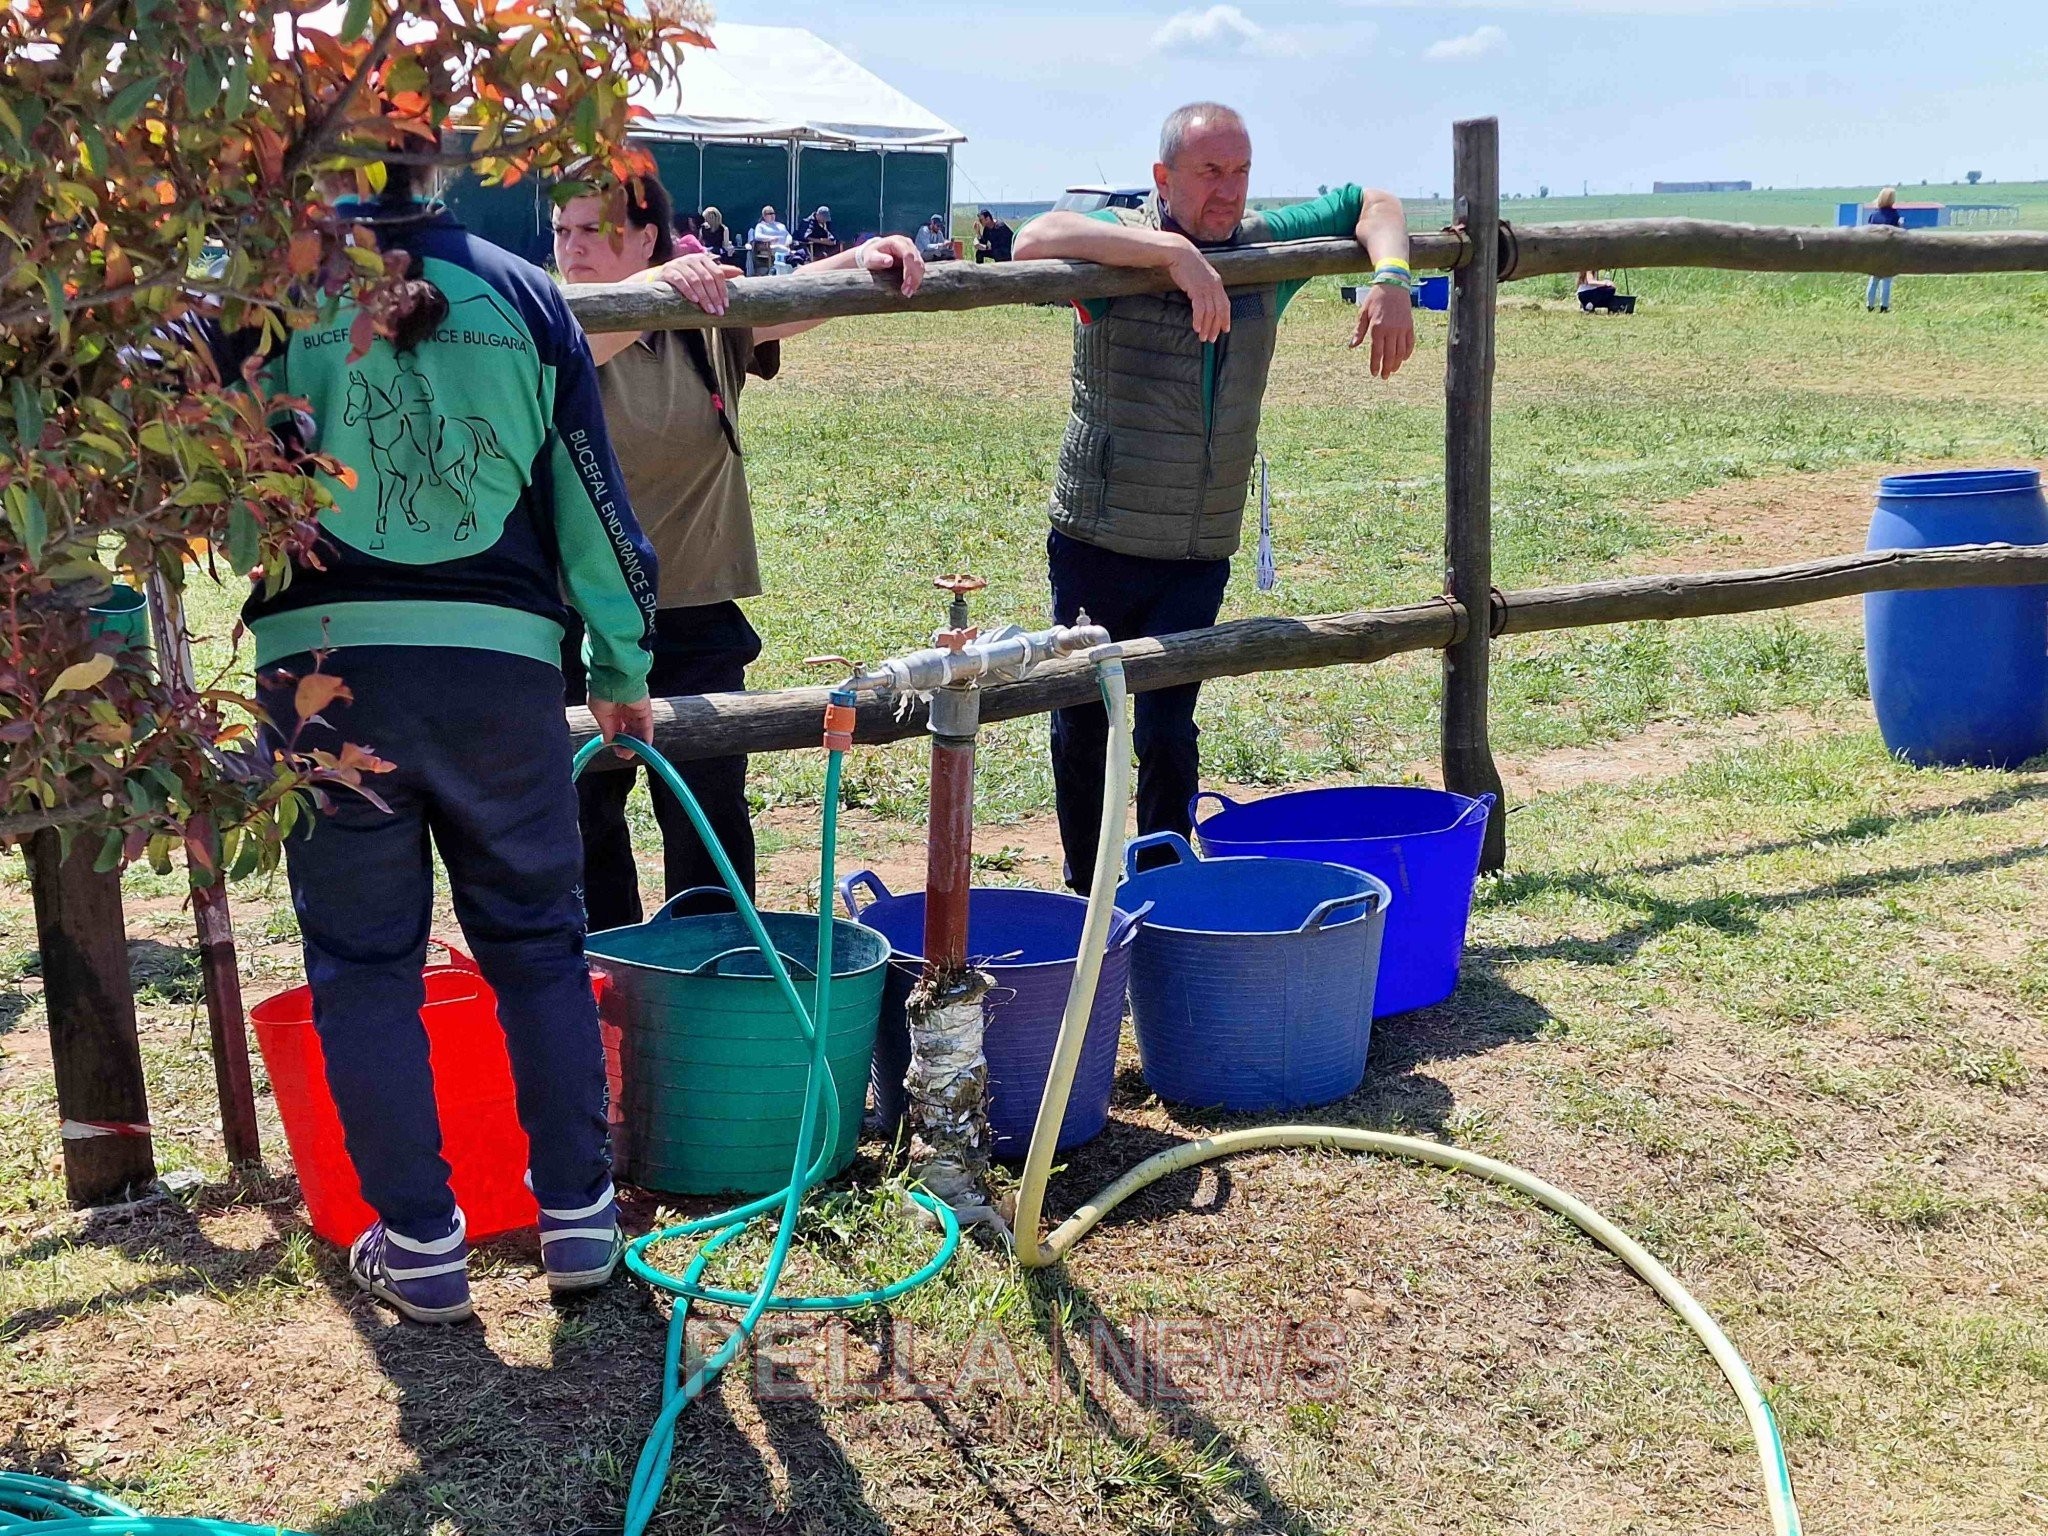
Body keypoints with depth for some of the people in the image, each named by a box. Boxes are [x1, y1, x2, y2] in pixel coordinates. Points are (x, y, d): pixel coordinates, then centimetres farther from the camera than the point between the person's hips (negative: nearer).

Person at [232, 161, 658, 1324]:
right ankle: (579, 1211, 20)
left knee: (363, 959, 11)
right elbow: (591, 490, 8)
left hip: (322, 665, -1)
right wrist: (624, 669, 16)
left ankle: (421, 1242, 15)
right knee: (538, 940, 15)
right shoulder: (523, 294, 6)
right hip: (500, 661, 2)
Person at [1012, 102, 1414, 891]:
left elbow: (1372, 203, 15)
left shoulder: (1265, 245, 4)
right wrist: (1177, 251, -38)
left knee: (1167, 731, -4)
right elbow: (1035, 240, -32)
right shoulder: (1122, 241, -10)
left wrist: (1389, 279, -6)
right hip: (1095, 546, -2)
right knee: (1081, 729, 9)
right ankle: (1084, 896, 28)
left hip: (1198, 556, 2)